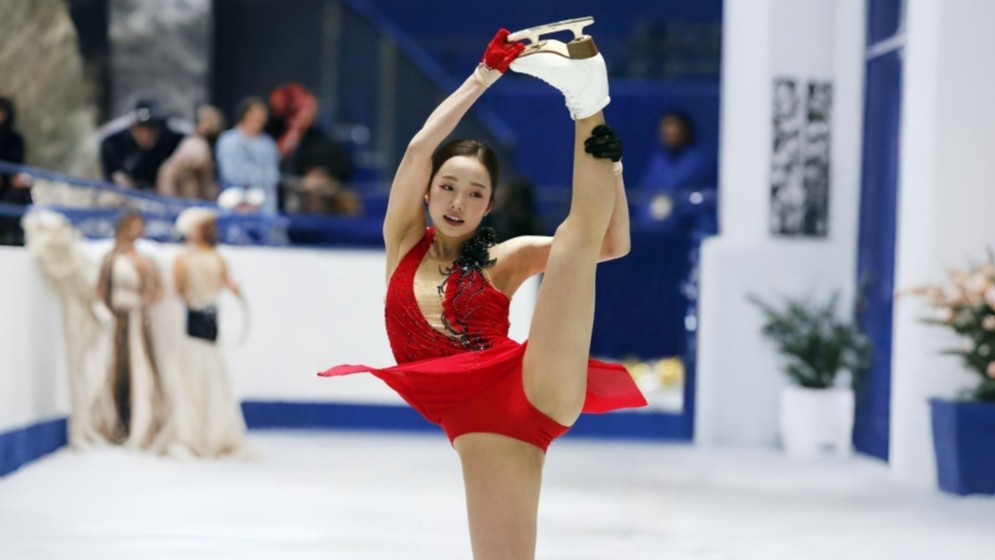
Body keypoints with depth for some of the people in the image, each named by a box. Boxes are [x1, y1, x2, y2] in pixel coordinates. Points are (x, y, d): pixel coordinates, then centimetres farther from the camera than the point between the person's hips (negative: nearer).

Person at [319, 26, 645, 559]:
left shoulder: (504, 260, 15)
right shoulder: (404, 244, 16)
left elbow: (614, 243, 8)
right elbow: (418, 150, 2)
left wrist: (604, 156, -1)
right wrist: (484, 76, 3)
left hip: (539, 389, 0)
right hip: (478, 425, 1)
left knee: (578, 231, -11)